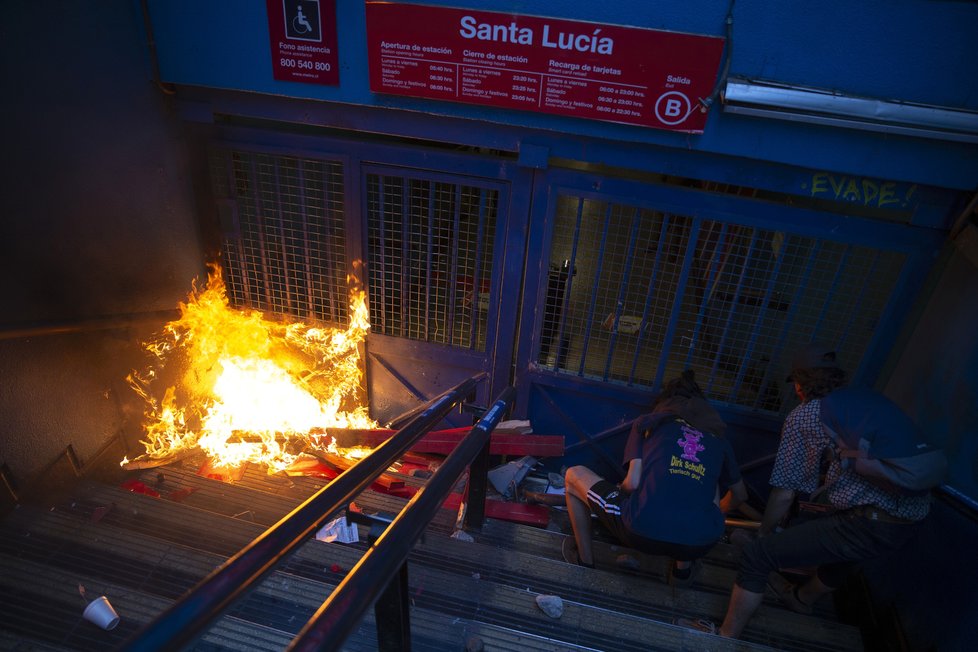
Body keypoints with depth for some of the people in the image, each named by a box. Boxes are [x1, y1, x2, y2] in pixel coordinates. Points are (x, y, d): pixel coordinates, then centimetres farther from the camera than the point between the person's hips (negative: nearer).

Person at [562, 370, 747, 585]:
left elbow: (632, 483, 2)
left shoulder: (647, 422, 13)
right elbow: (740, 495, 34)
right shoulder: (718, 438, 20)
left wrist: (618, 491, 26)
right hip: (699, 544, 3)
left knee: (574, 476, 20)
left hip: (642, 532, -3)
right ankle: (683, 567, 34)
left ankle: (585, 561, 29)